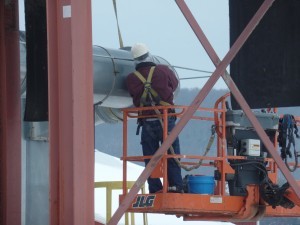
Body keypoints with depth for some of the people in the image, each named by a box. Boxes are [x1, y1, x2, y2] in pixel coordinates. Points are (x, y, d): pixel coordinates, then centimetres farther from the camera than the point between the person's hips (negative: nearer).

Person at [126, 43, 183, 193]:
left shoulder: (131, 79, -2)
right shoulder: (163, 71, -3)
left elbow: (135, 99, 5)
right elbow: (174, 84, 13)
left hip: (147, 123, 1)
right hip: (166, 120, -1)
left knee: (150, 158, 7)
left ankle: (155, 189, 3)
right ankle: (176, 186, 2)